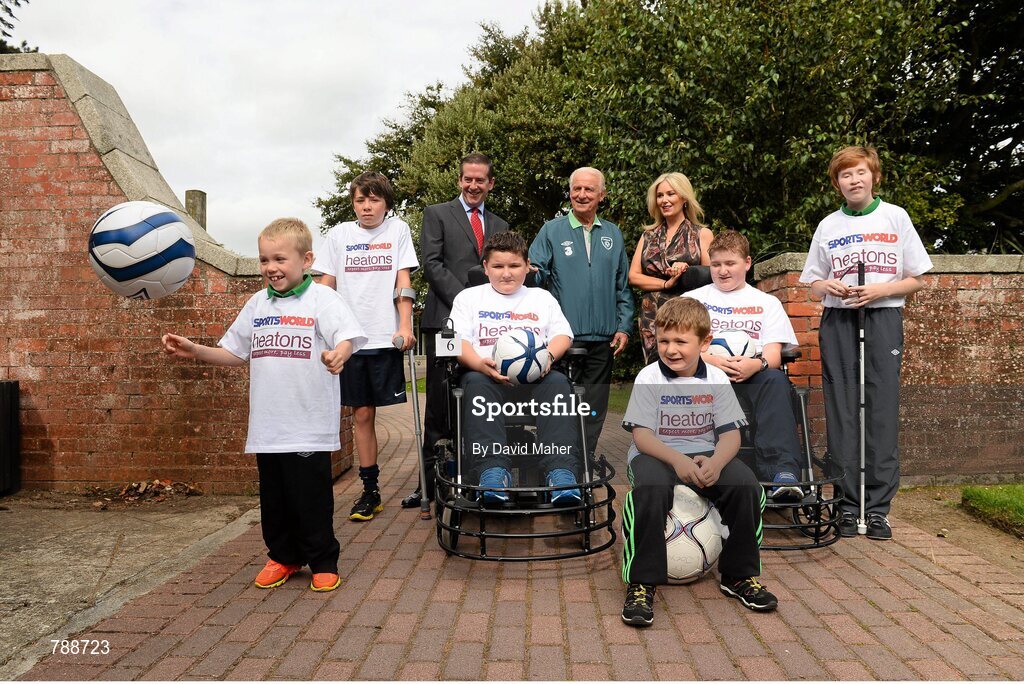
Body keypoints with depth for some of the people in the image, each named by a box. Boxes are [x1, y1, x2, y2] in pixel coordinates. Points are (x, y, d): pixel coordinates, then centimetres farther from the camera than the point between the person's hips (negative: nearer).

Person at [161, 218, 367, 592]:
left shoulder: (323, 298, -5)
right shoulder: (257, 303, 12)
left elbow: (347, 337, -19)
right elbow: (234, 353, 18)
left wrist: (337, 355, -41)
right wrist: (194, 350, 5)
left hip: (310, 426, -5)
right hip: (267, 426, 6)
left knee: (311, 499, 2)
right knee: (273, 499, 15)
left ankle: (323, 562, 20)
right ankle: (283, 556, 33)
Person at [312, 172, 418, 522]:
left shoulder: (397, 229, 6)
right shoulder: (340, 234, 11)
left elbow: (403, 281, -1)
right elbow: (326, 285, 11)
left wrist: (405, 326, -11)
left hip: (389, 337, -2)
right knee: (362, 414, 6)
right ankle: (370, 491, 16)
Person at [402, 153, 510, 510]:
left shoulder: (500, 226, 21)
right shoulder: (436, 214, 8)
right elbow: (431, 263, -3)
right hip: (446, 320, -3)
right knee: (440, 404, -1)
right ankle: (432, 479, 7)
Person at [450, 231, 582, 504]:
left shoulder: (542, 297, 27)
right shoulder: (469, 297, 20)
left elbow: (563, 334, 15)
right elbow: (458, 341, 5)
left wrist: (549, 355, -10)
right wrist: (480, 364, -18)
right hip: (487, 374, -1)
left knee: (558, 383, -32)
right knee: (476, 384, -37)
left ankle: (561, 470, -42)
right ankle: (493, 468, -45)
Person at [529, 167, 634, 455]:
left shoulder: (613, 234, 11)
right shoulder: (552, 231, 3)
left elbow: (624, 285, 12)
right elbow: (536, 272, -5)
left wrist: (624, 327, 5)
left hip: (602, 340, 3)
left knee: (594, 412, 10)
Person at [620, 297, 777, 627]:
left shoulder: (716, 380, 1)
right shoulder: (649, 378, -7)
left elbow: (730, 434, -3)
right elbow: (642, 435, -13)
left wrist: (716, 462, -26)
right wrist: (677, 460, -31)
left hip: (704, 454, 3)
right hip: (656, 454, -3)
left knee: (746, 485, -22)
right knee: (651, 488, -36)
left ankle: (740, 575, 1)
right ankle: (641, 584, -21)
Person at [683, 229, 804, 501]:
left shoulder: (767, 302, 23)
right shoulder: (693, 299, 22)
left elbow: (774, 353, 8)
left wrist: (757, 364, -18)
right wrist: (712, 360, -15)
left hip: (752, 376, 1)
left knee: (775, 380, -34)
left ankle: (782, 471, -43)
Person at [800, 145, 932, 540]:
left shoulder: (895, 217, 8)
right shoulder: (828, 226, 12)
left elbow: (917, 280, 6)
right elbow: (813, 284, 15)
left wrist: (879, 290, -10)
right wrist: (830, 287, -7)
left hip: (883, 319, -1)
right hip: (838, 322, 2)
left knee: (882, 412, -5)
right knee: (841, 414, -1)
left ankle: (878, 507, 1)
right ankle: (847, 504, 5)